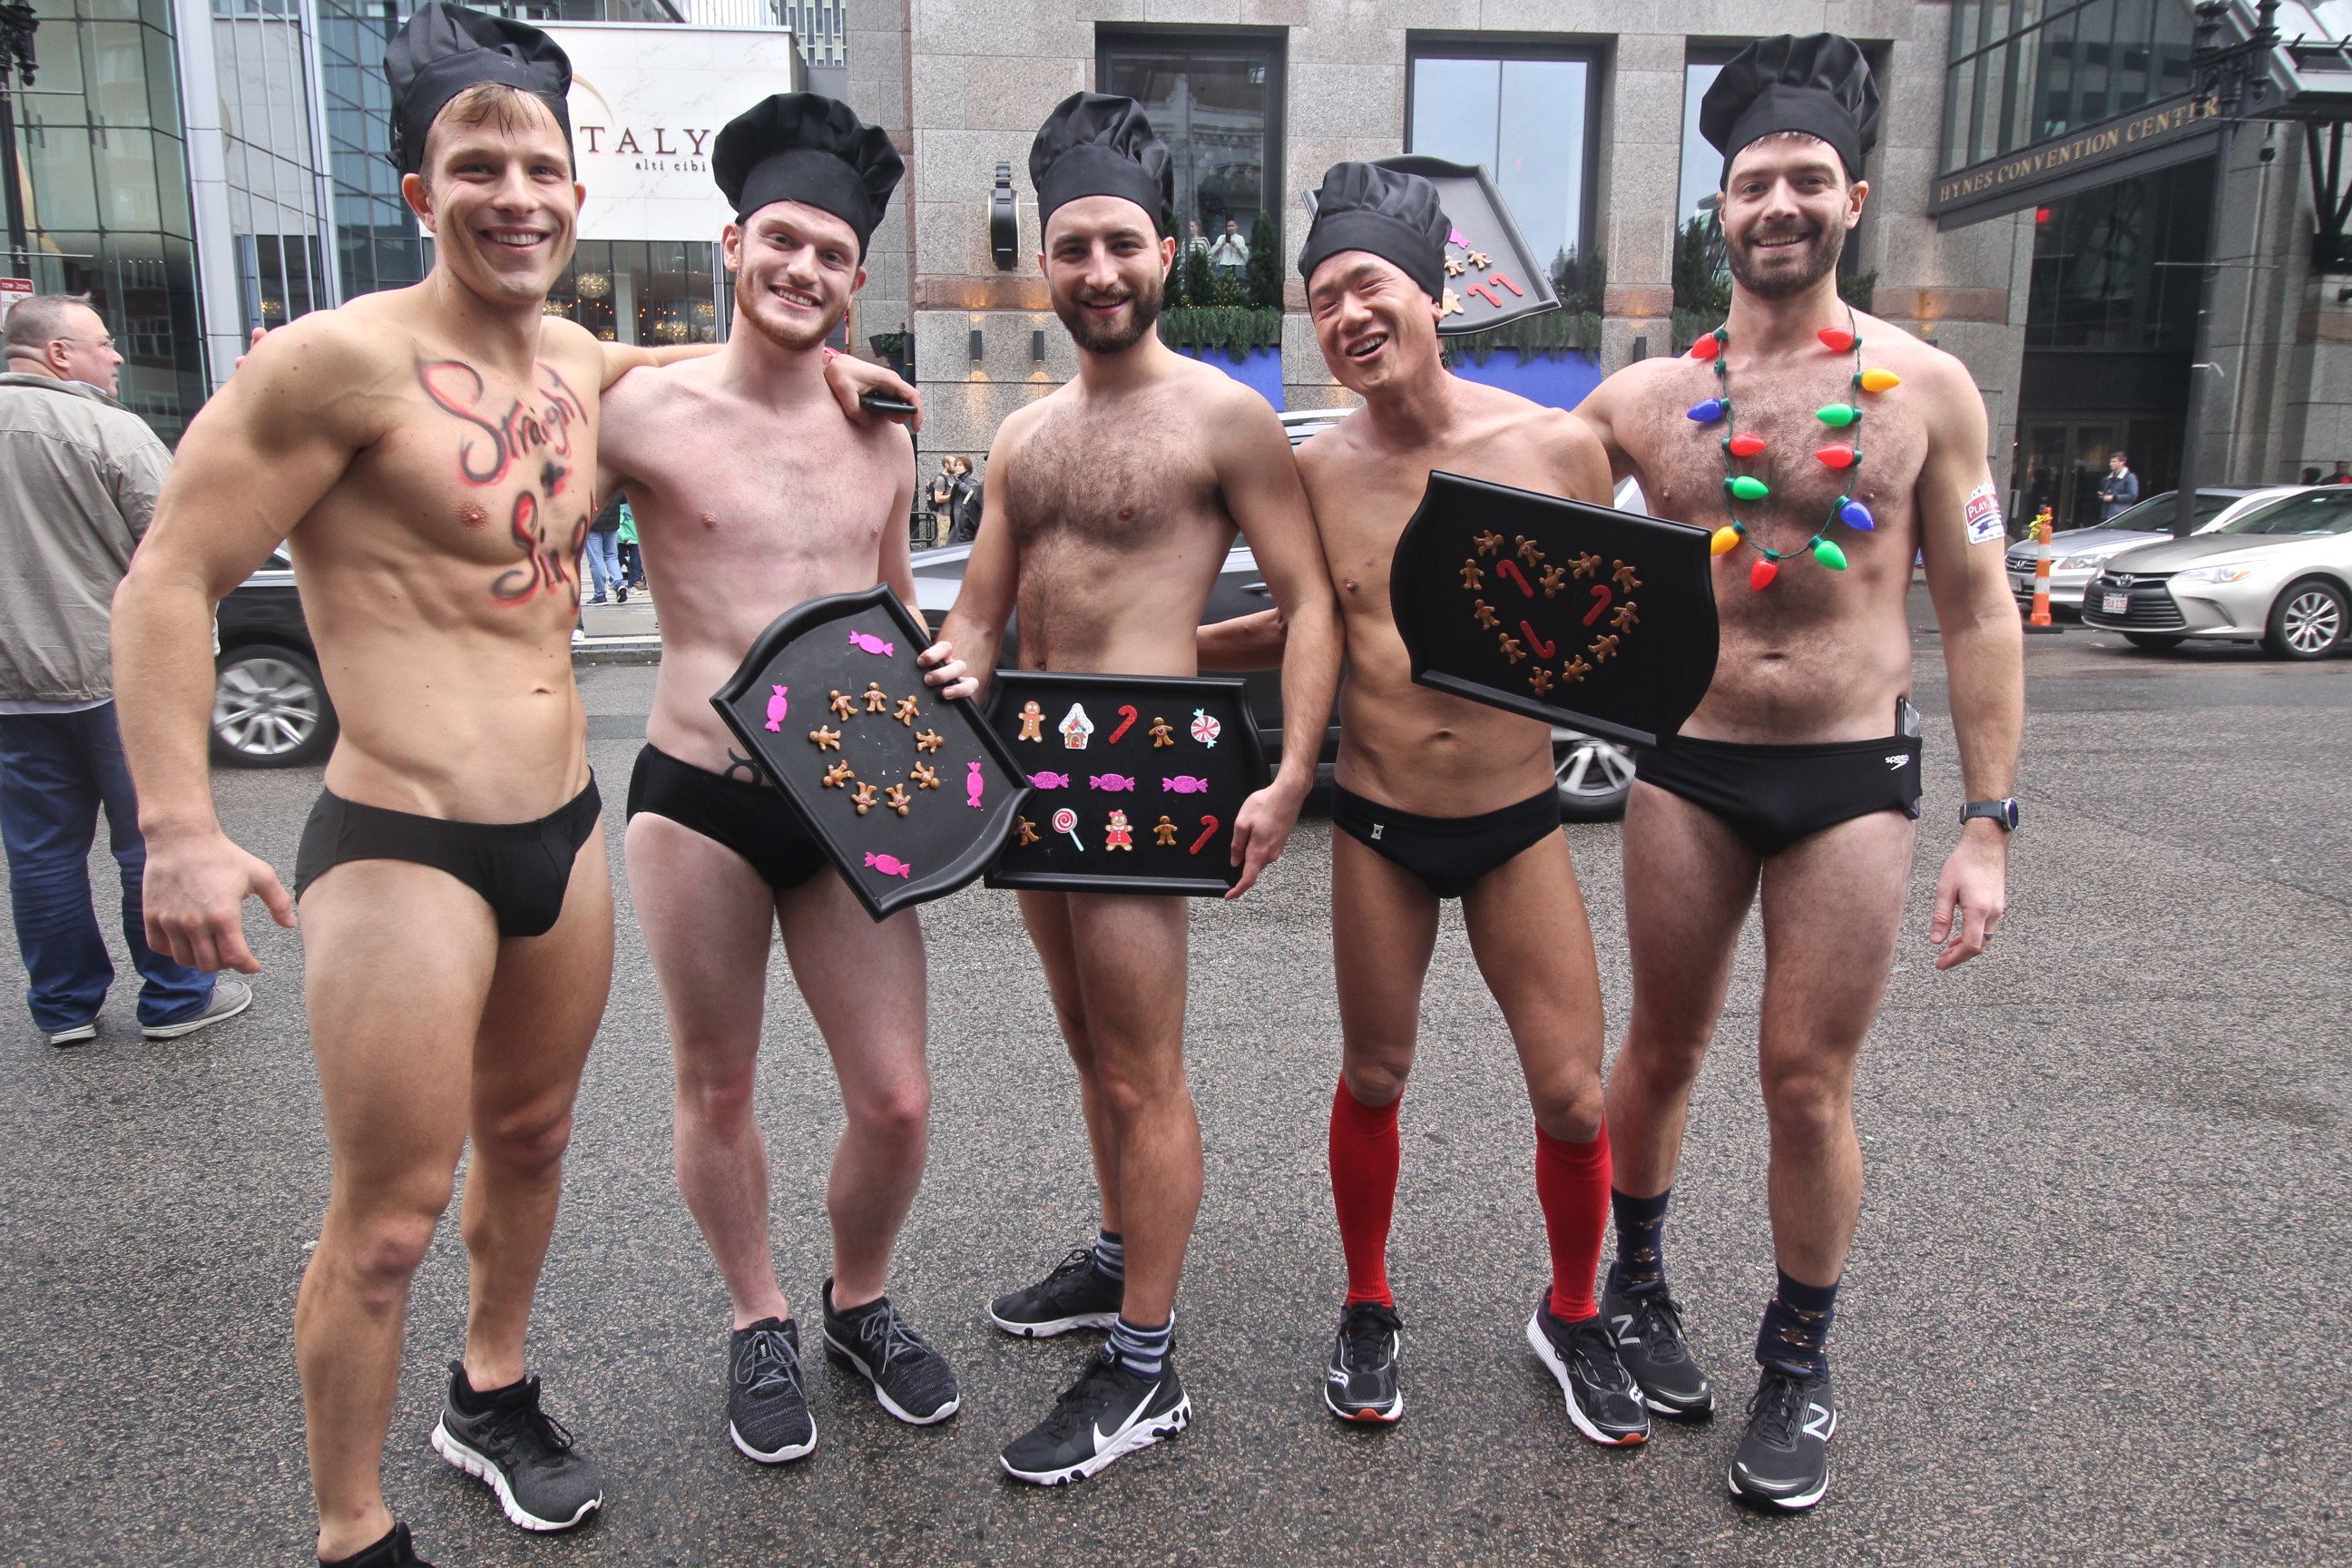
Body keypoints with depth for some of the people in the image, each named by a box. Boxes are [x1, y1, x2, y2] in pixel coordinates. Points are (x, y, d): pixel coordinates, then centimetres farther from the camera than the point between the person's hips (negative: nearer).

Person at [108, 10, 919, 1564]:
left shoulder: (581, 367, 8)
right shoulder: (347, 358, -14)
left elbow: (669, 360, 33)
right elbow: (168, 584, -13)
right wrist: (182, 830, -20)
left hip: (565, 833, 7)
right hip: (400, 848, -7)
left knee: (530, 1139, 21)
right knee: (389, 1219, 2)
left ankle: (494, 1397, 46)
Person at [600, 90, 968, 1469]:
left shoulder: (883, 438, 10)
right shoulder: (648, 409, -4)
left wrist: (939, 675, 3)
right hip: (699, 800, -2)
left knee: (897, 1103, 4)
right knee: (718, 1088, 12)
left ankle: (862, 1301, 34)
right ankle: (761, 1323, 37)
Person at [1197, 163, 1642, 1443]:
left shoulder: (1558, 447, -8)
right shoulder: (1317, 470, -4)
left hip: (1518, 824, 0)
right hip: (1377, 830, 1)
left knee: (1574, 1100, 3)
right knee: (1373, 1081, 13)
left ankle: (1571, 1317, 32)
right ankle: (1367, 1310, 38)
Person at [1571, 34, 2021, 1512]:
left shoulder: (1926, 387, 1)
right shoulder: (1646, 396, 2)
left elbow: (1978, 612, 2)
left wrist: (1988, 828, -3)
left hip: (1854, 778, -1)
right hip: (1688, 770, 1)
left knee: (1809, 1083, 4)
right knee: (1662, 1052, 12)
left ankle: (1800, 1369, 26)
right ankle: (1638, 1288, 37)